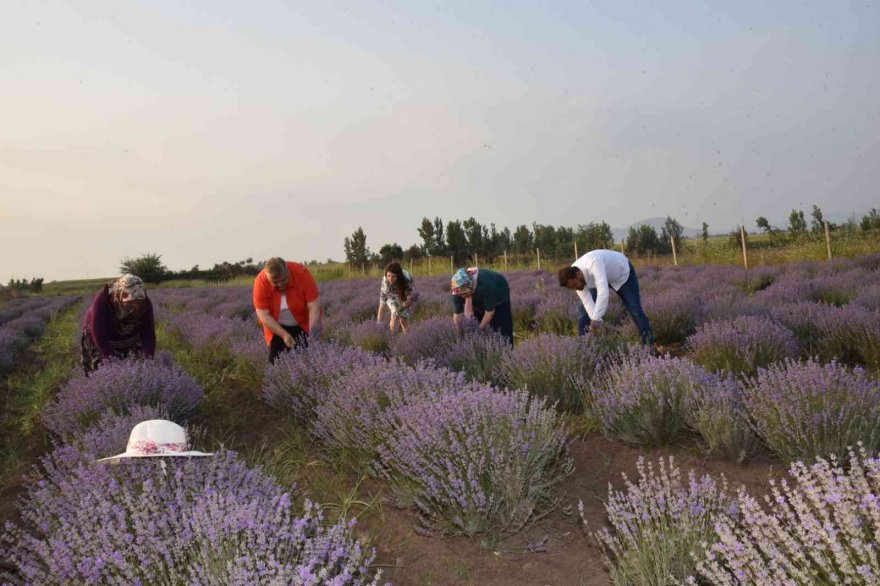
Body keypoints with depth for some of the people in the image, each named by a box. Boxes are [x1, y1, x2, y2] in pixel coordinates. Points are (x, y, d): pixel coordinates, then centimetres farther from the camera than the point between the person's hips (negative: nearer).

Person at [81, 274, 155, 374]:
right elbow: (99, 335, -33)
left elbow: (148, 333, -22)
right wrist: (113, 360, -39)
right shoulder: (102, 300, -34)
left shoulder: (145, 303, -26)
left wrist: (147, 359, -36)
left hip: (129, 340, 2)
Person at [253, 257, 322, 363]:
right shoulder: (261, 282, -23)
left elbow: (314, 307, -27)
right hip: (277, 327, 1)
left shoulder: (302, 273, -26)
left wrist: (312, 335, -35)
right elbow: (263, 315, -20)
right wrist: (284, 334, -27)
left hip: (304, 324, -1)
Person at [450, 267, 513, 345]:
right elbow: (457, 315, -24)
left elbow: (490, 311, -32)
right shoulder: (458, 290, -31)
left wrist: (479, 331, -27)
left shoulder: (486, 285, -43)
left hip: (499, 295, -4)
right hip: (479, 300, 4)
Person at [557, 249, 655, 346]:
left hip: (623, 272, -5)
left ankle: (650, 346, 5)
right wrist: (596, 321, -36)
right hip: (599, 277, 5)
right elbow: (588, 301, -24)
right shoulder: (573, 277, -25)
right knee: (583, 309, -6)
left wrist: (595, 319, -56)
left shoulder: (593, 263, -47)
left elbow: (603, 292, -54)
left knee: (635, 310, -6)